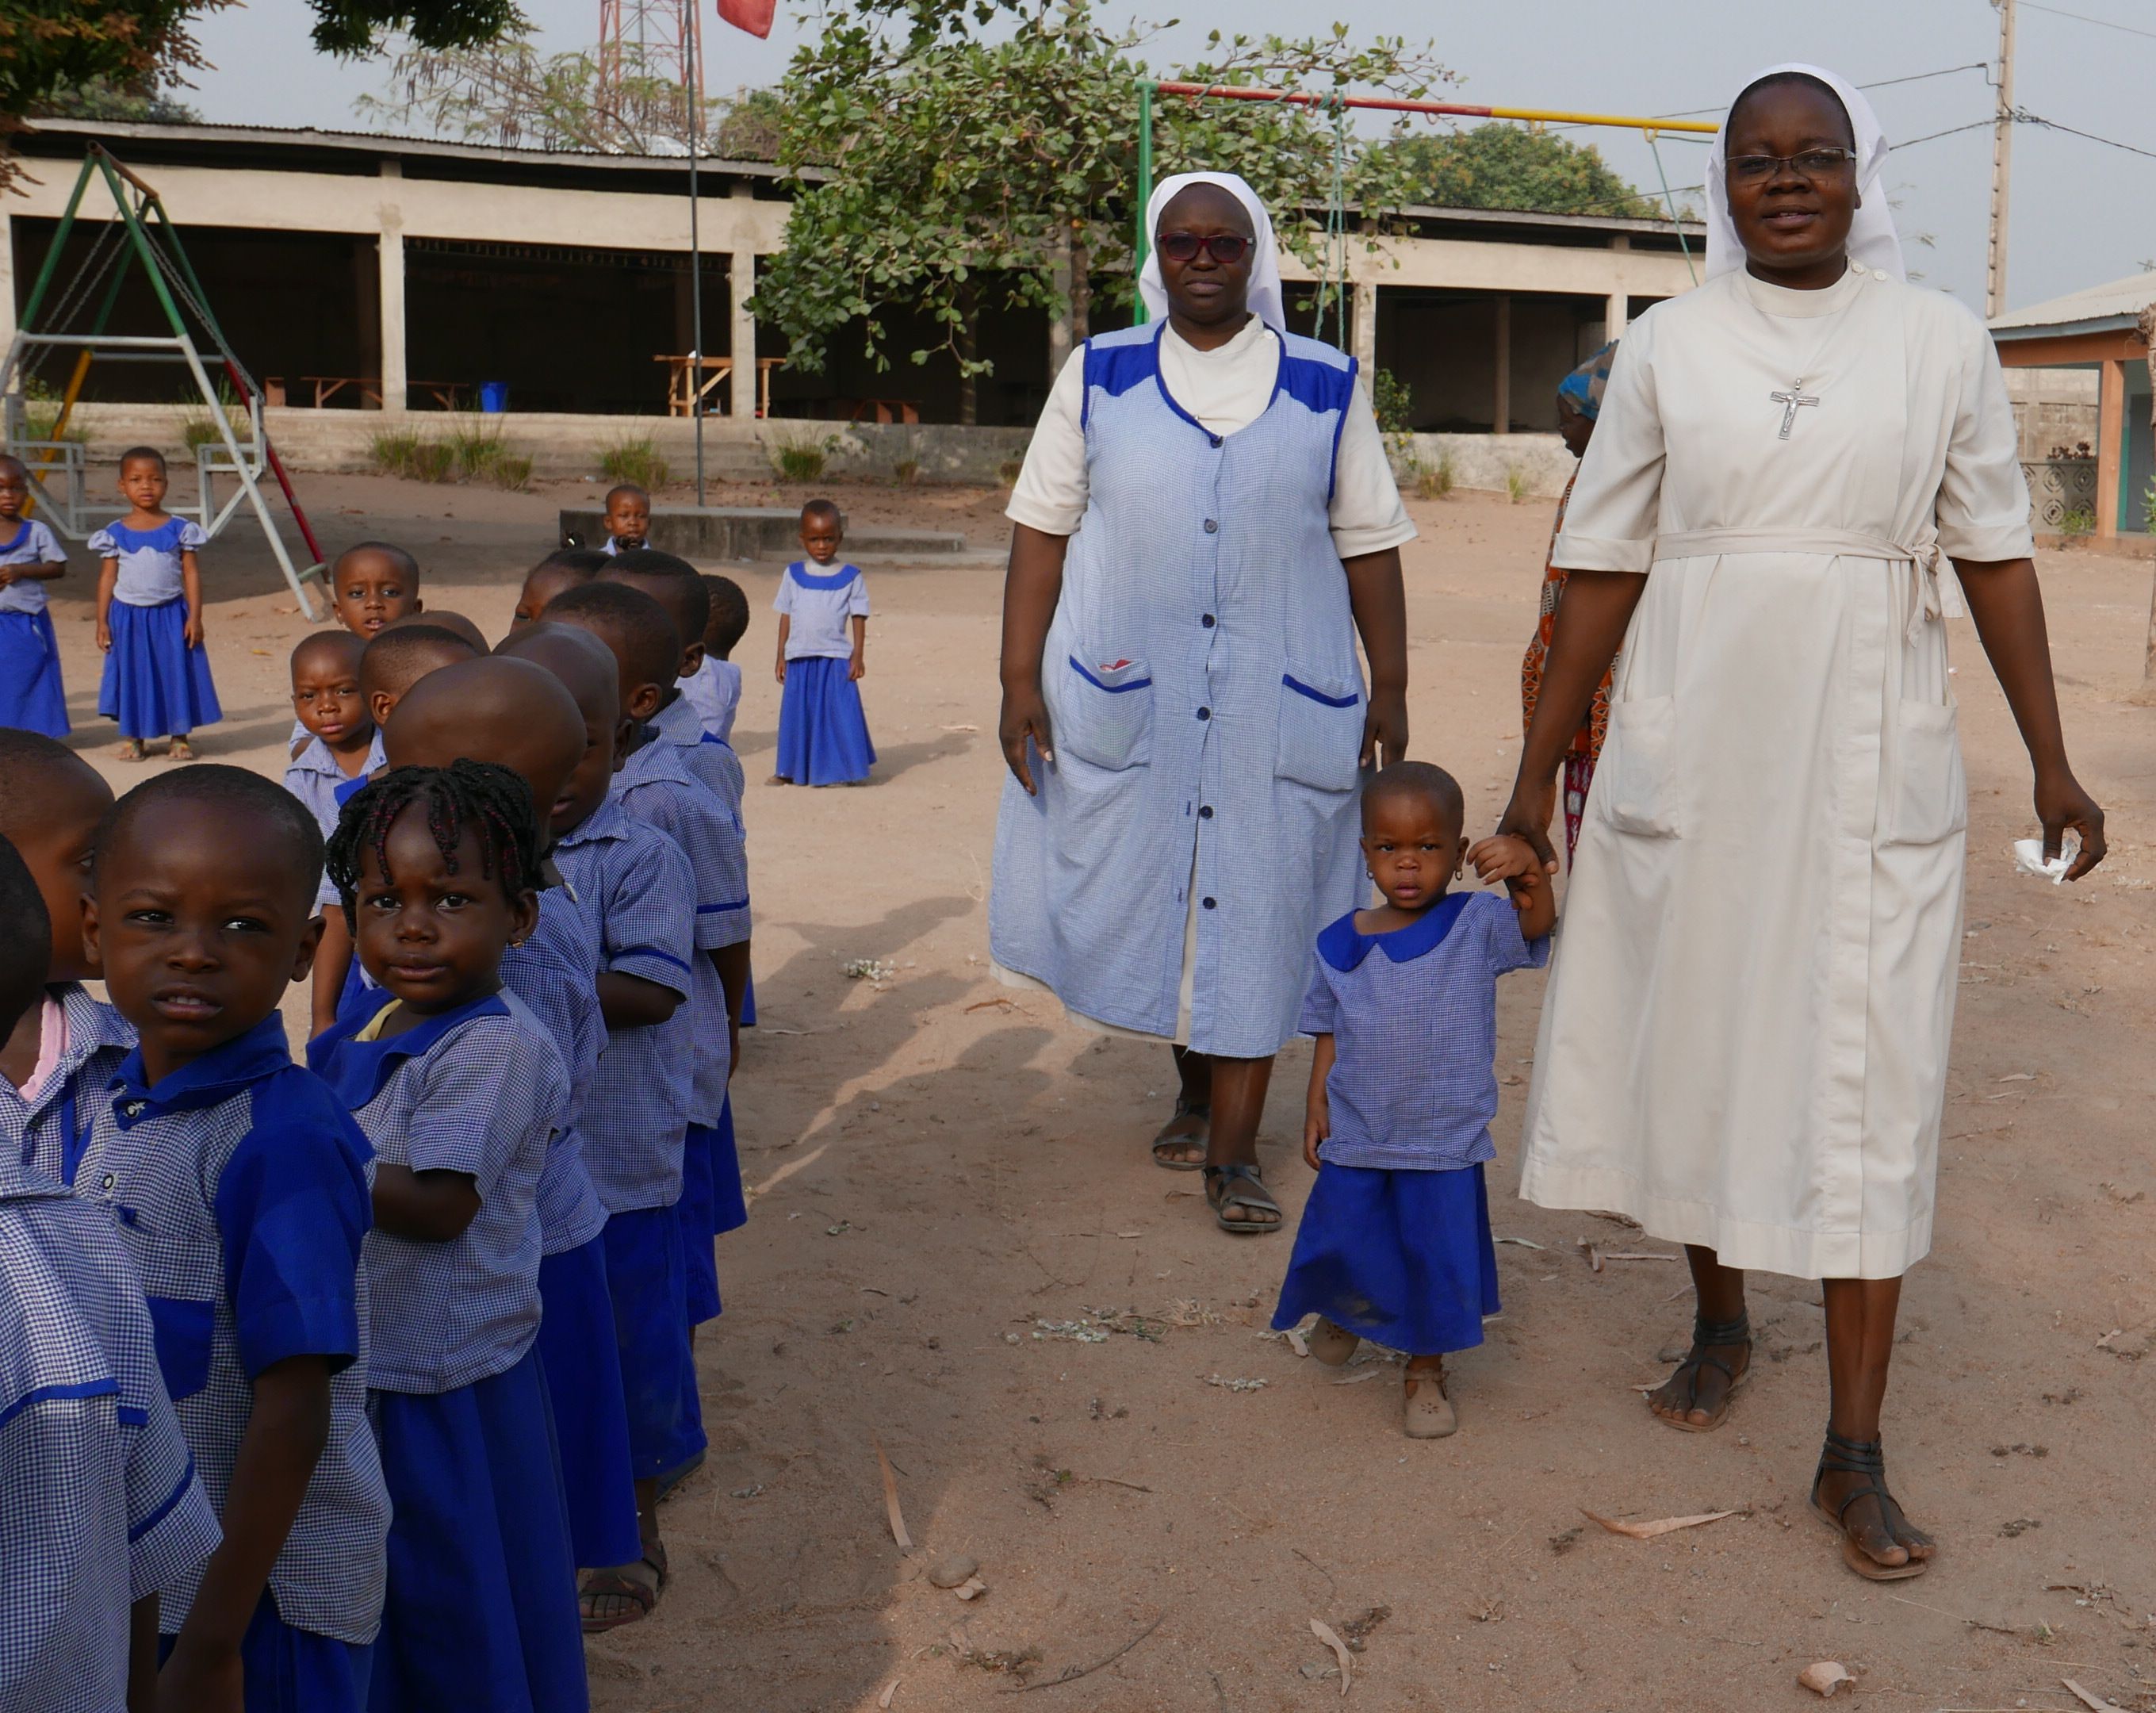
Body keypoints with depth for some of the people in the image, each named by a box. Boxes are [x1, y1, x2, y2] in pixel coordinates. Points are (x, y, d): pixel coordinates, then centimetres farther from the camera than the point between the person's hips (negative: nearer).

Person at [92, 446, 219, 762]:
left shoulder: (180, 530, -1)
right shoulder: (115, 534, 2)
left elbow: (191, 574, 0)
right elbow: (107, 578, 5)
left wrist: (194, 617, -6)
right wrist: (102, 622, 1)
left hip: (171, 616, -1)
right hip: (128, 617, 1)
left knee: (177, 674, 2)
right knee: (132, 675, 6)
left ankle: (179, 738, 13)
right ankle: (131, 738, 17)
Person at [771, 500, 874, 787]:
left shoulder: (851, 577, 2)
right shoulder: (793, 575, 8)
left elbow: (859, 618, 1)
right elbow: (786, 616, 10)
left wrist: (858, 655, -6)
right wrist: (781, 655, 8)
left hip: (837, 658, -2)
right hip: (799, 659, 2)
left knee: (839, 713, -4)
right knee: (797, 714, 7)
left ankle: (840, 770, 4)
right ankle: (791, 770, 16)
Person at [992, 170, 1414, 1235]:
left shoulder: (1325, 387, 6)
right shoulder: (1098, 377, 5)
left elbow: (1369, 544, 8)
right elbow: (1042, 529, 3)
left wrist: (1390, 688, 4)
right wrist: (1020, 680, -4)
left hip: (1279, 700, 0)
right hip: (1126, 698, 1)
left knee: (1255, 910, 0)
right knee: (1144, 899, 8)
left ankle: (1233, 1154, 8)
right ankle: (1196, 1092, 32)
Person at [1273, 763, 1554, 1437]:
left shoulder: (1478, 928, -7)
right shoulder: (1341, 944, 0)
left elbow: (1537, 921, -26)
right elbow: (1329, 1034, 8)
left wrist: (1525, 868, -43)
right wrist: (1316, 1103, 1)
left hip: (1446, 1140, -2)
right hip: (1353, 1136, 2)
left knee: (1439, 1259, 2)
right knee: (1344, 1242, 11)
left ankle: (1425, 1369, 26)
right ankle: (1347, 1308, 46)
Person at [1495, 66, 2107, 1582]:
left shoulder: (1939, 339, 3)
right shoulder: (1668, 346, 3)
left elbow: (1995, 552, 6)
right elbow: (1604, 564, 4)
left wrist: (2052, 761, 4)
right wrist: (1540, 766, 4)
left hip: (1873, 762, -1)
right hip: (1690, 756, 1)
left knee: (1871, 1088, -1)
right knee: (1696, 1043, 10)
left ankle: (1855, 1453, 6)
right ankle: (1720, 1323, 35)